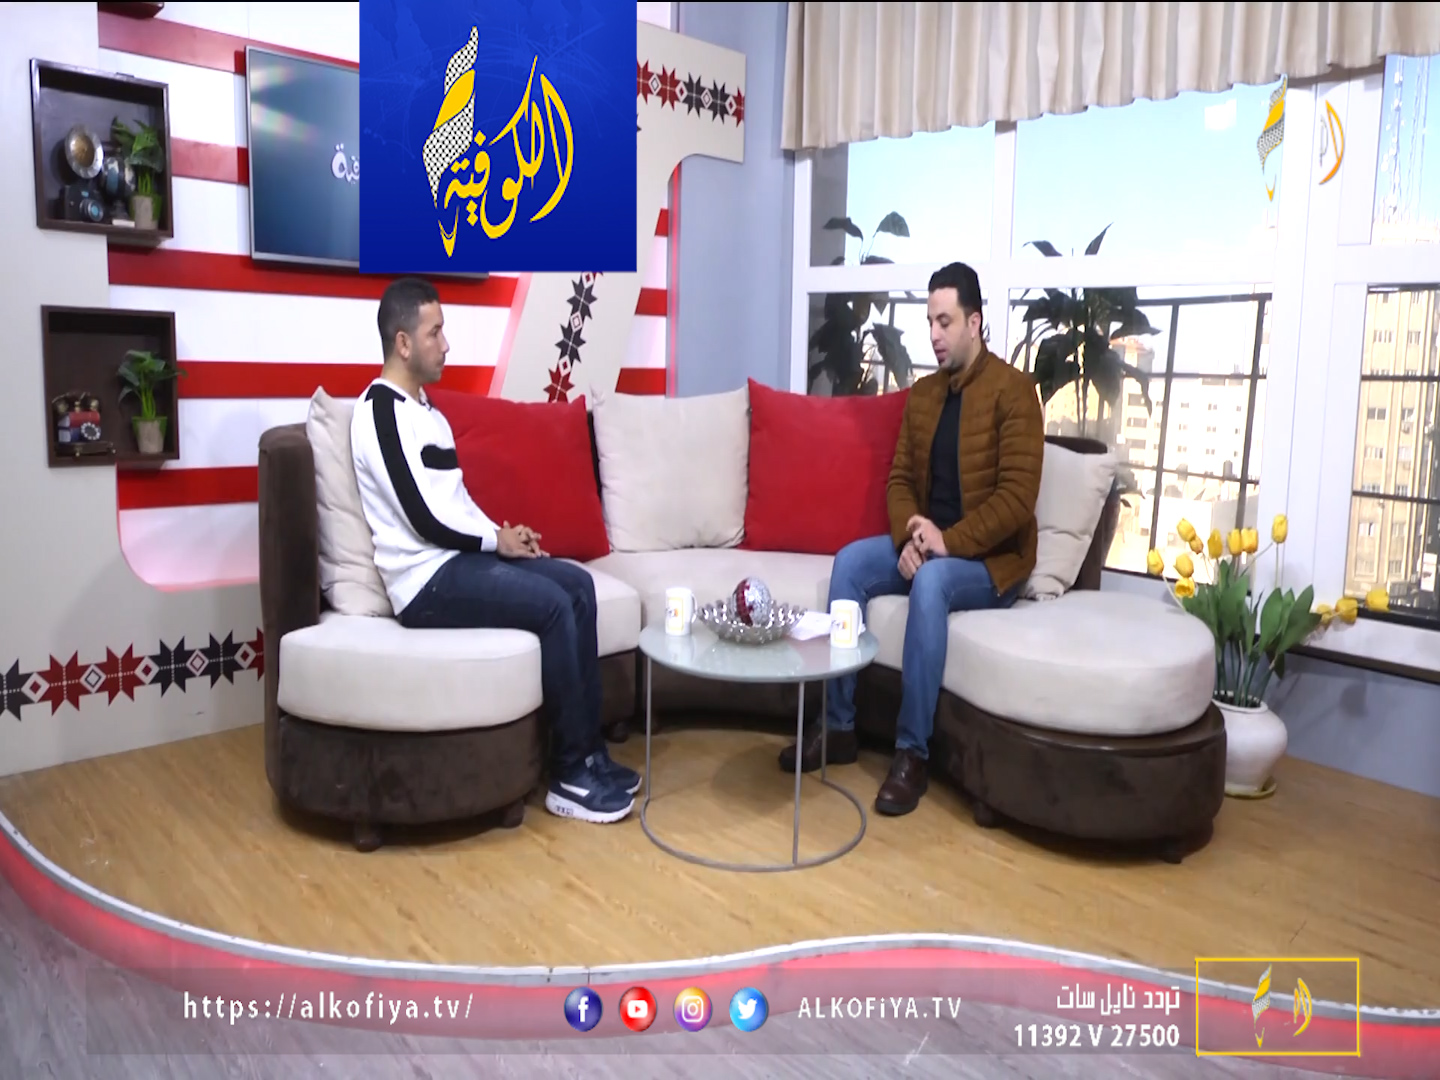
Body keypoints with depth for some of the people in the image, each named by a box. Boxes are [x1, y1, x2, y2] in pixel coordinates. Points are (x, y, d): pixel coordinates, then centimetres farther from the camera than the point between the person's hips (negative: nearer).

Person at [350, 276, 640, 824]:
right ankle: (570, 776, -12)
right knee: (553, 605, -23)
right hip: (426, 579, -10)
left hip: (458, 556, 10)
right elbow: (425, 518, -20)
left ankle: (590, 752, 3)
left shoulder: (423, 409, 18)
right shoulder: (382, 412, -15)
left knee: (578, 584, 0)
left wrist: (501, 533, 4)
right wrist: (497, 539, -8)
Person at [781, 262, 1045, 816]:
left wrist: (948, 542, -25)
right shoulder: (922, 393, 10)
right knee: (849, 561, -19)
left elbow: (1017, 496, -18)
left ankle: (912, 752, -27)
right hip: (927, 544, 6)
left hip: (991, 556, -6)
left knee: (930, 582, -37)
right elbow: (900, 478, 8)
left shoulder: (1013, 390, -11)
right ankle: (838, 728, -12)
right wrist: (912, 533, -12)